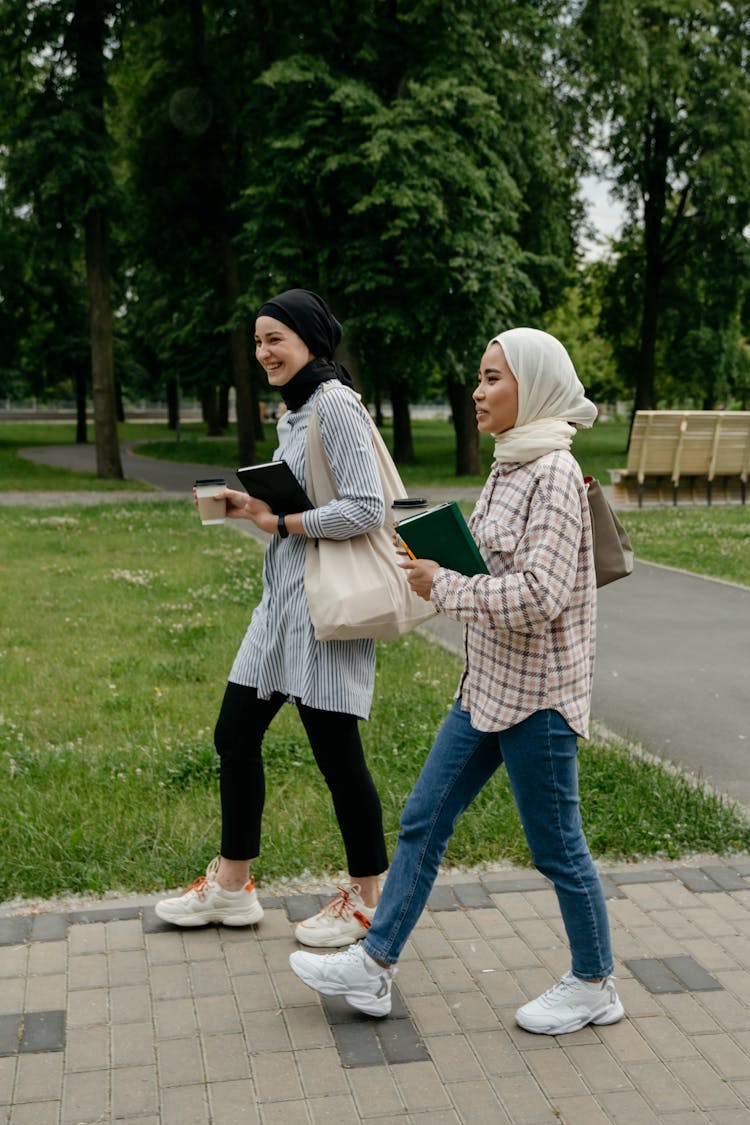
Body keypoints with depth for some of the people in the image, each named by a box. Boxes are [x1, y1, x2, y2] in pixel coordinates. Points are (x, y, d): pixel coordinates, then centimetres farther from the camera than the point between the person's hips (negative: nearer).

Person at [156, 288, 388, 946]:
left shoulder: (335, 405, -14)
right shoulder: (293, 412, 15)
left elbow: (366, 509, -22)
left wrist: (281, 522, -15)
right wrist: (251, 505, 6)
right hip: (283, 601, 10)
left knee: (337, 752, 0)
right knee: (236, 734, 13)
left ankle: (368, 899, 20)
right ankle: (231, 887, 28)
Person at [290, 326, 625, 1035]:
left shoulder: (554, 475, -18)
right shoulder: (508, 468, 10)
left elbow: (539, 597, -26)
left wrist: (442, 586, -18)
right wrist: (438, 565, 3)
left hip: (536, 692, -9)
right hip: (487, 685, 9)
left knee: (556, 848, 6)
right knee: (424, 820, 12)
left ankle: (594, 985, 28)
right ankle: (371, 966, 24)